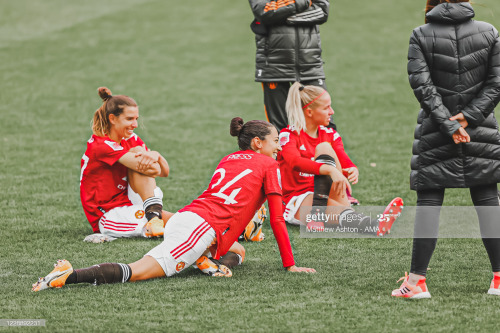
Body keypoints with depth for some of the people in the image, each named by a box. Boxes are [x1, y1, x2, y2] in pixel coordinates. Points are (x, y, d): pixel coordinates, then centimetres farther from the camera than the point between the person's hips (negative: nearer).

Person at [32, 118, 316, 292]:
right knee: (137, 273, -20)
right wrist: (290, 264, 14)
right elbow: (277, 219, 8)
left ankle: (203, 260, 3)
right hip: (202, 227, -8)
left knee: (236, 254, 32)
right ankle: (69, 276, -35)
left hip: (182, 217, 8)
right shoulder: (268, 165, 9)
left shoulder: (229, 159, 30)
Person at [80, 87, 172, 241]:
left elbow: (164, 172, -1)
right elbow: (152, 170, -25)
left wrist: (156, 156, -21)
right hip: (106, 216, -7)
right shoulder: (101, 145, -15)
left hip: (128, 204, 7)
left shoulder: (131, 140, 9)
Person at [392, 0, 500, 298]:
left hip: (435, 133, -1)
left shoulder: (421, 36, -5)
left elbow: (422, 85, -11)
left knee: (429, 202, 3)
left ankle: (417, 280, 1)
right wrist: (467, 117, -7)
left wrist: (448, 125, -11)